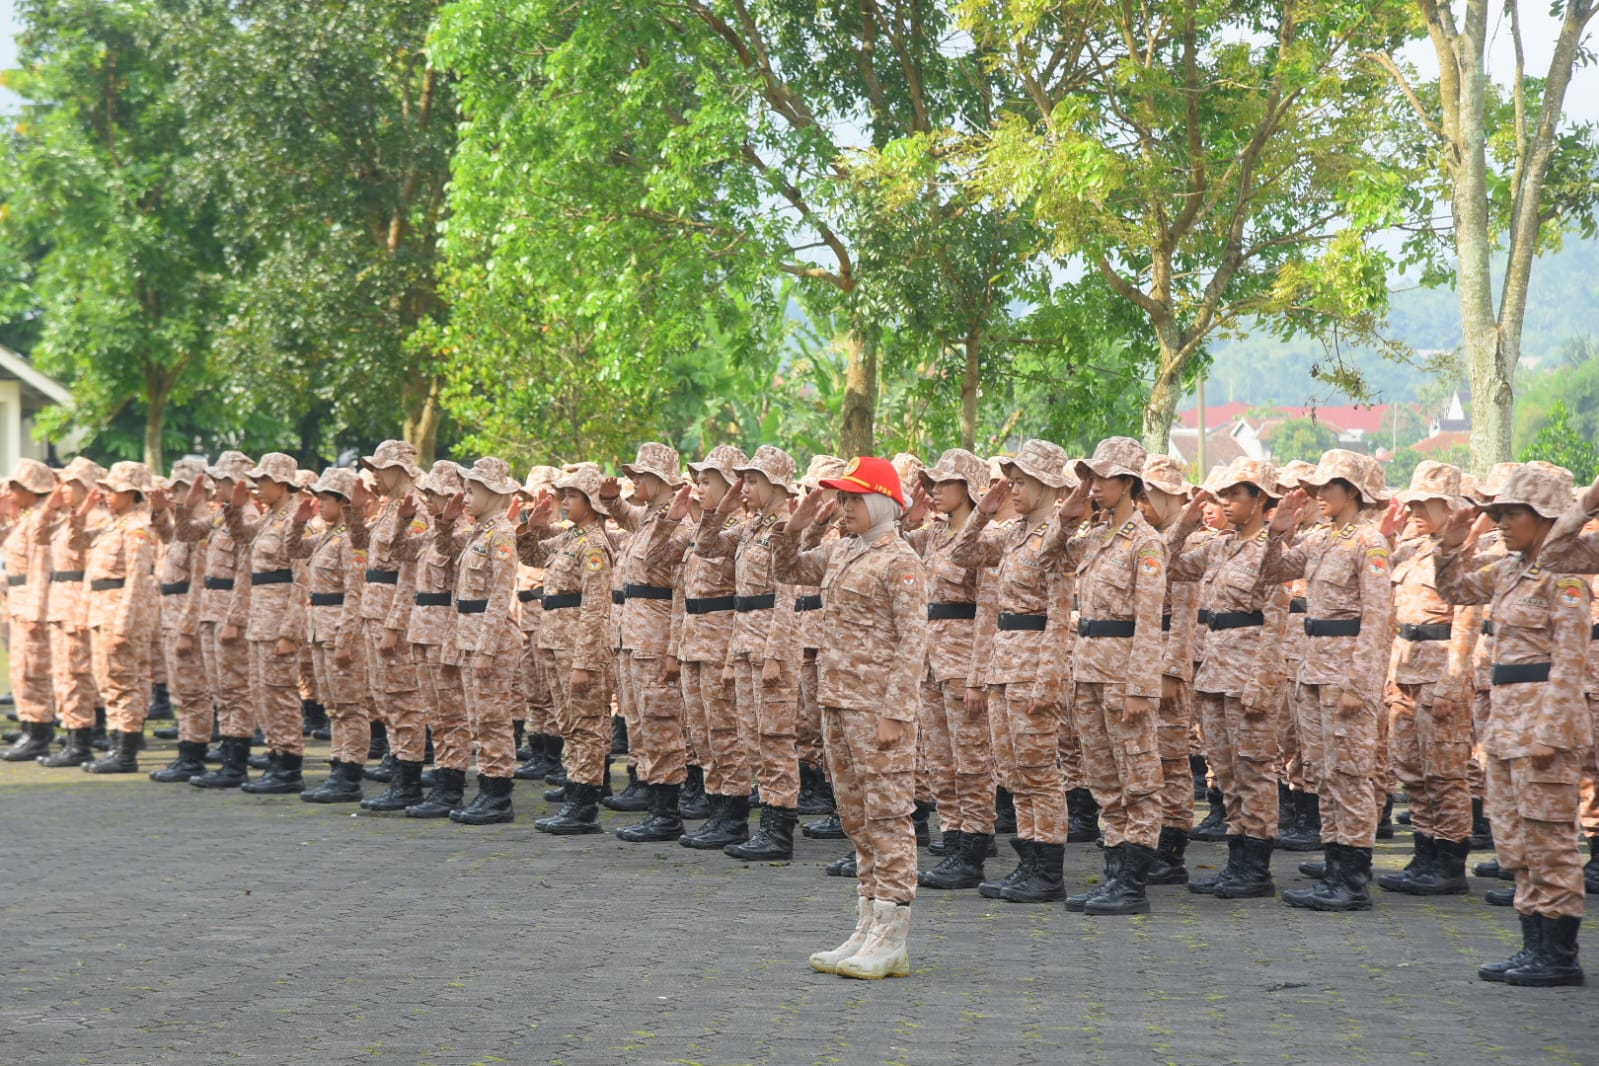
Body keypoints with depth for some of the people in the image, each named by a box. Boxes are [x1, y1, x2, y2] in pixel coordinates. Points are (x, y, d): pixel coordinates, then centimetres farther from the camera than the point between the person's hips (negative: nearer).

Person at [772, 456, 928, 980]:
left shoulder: (900, 562, -11)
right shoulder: (840, 552, 13)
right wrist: (791, 530, 6)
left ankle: (891, 941, -1)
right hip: (837, 700, 9)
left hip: (877, 705, -9)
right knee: (856, 818, 12)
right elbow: (786, 572, 26)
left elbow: (913, 643, -15)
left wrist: (895, 714, -20)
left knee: (887, 816, -5)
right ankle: (867, 931, 20)